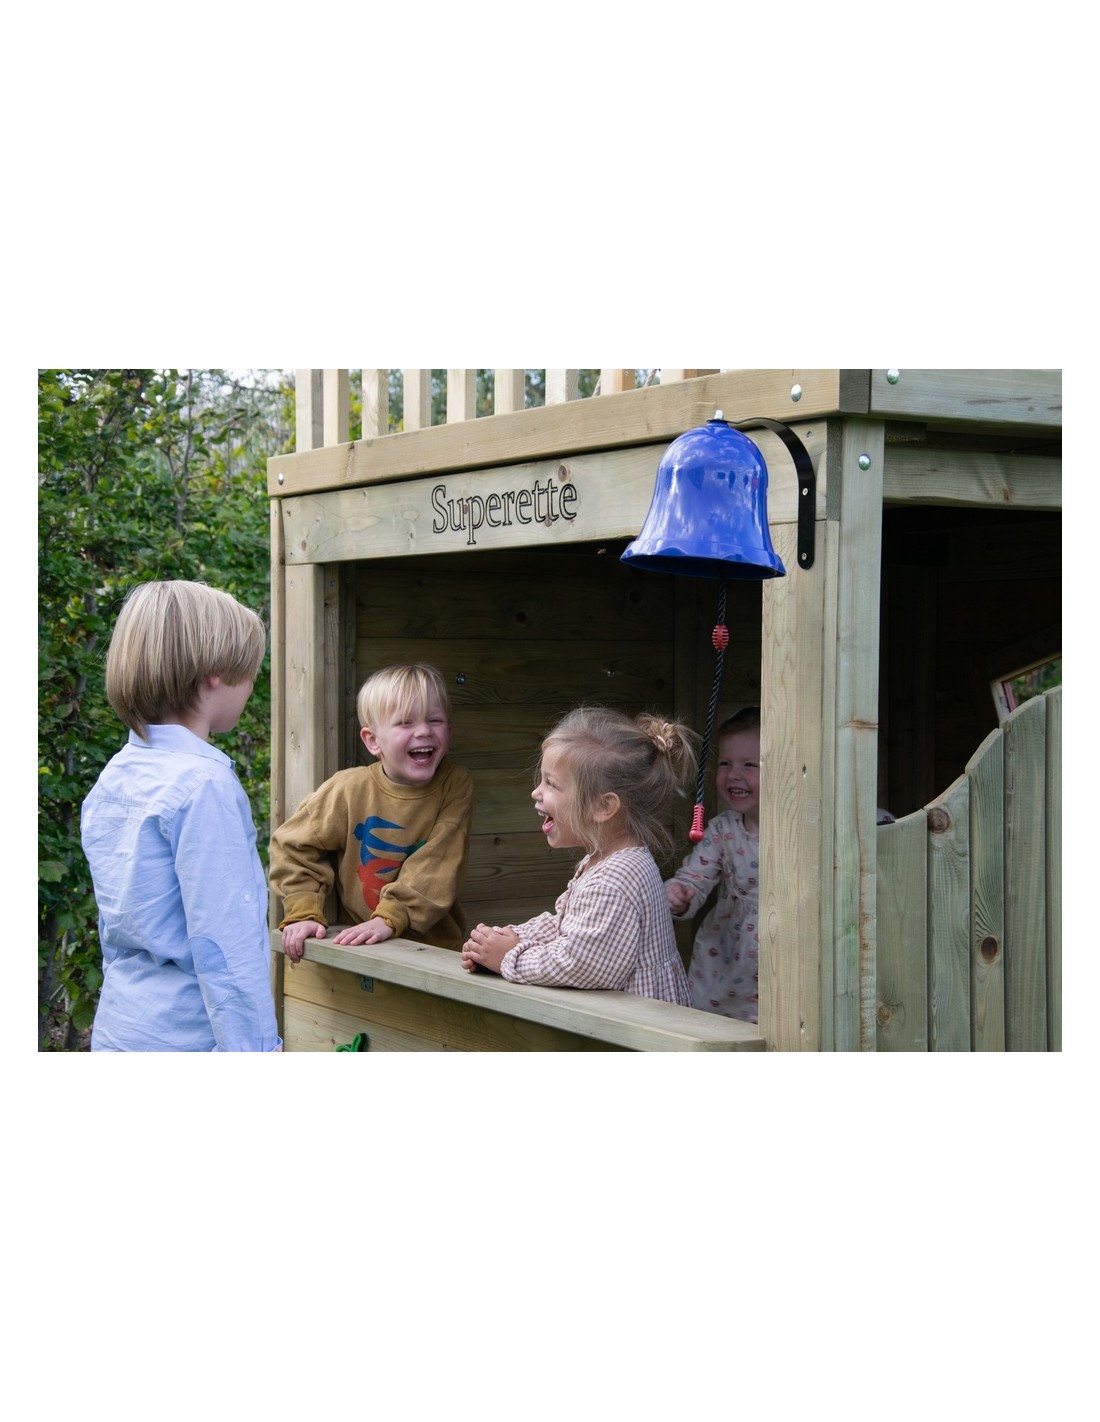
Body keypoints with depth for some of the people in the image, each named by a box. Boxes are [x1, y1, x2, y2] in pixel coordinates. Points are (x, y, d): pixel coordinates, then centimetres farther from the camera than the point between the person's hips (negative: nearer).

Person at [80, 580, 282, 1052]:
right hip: (187, 1036, -8)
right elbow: (224, 946, -20)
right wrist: (258, 1047, -16)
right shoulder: (203, 786, -18)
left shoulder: (111, 780, 7)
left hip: (117, 1031, 9)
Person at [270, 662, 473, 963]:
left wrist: (389, 919, -17)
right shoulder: (348, 789, 0)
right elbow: (294, 848, 9)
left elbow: (438, 865, -7)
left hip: (435, 946, 0)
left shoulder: (455, 786, 0)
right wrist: (304, 914, -3)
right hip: (359, 949, 0)